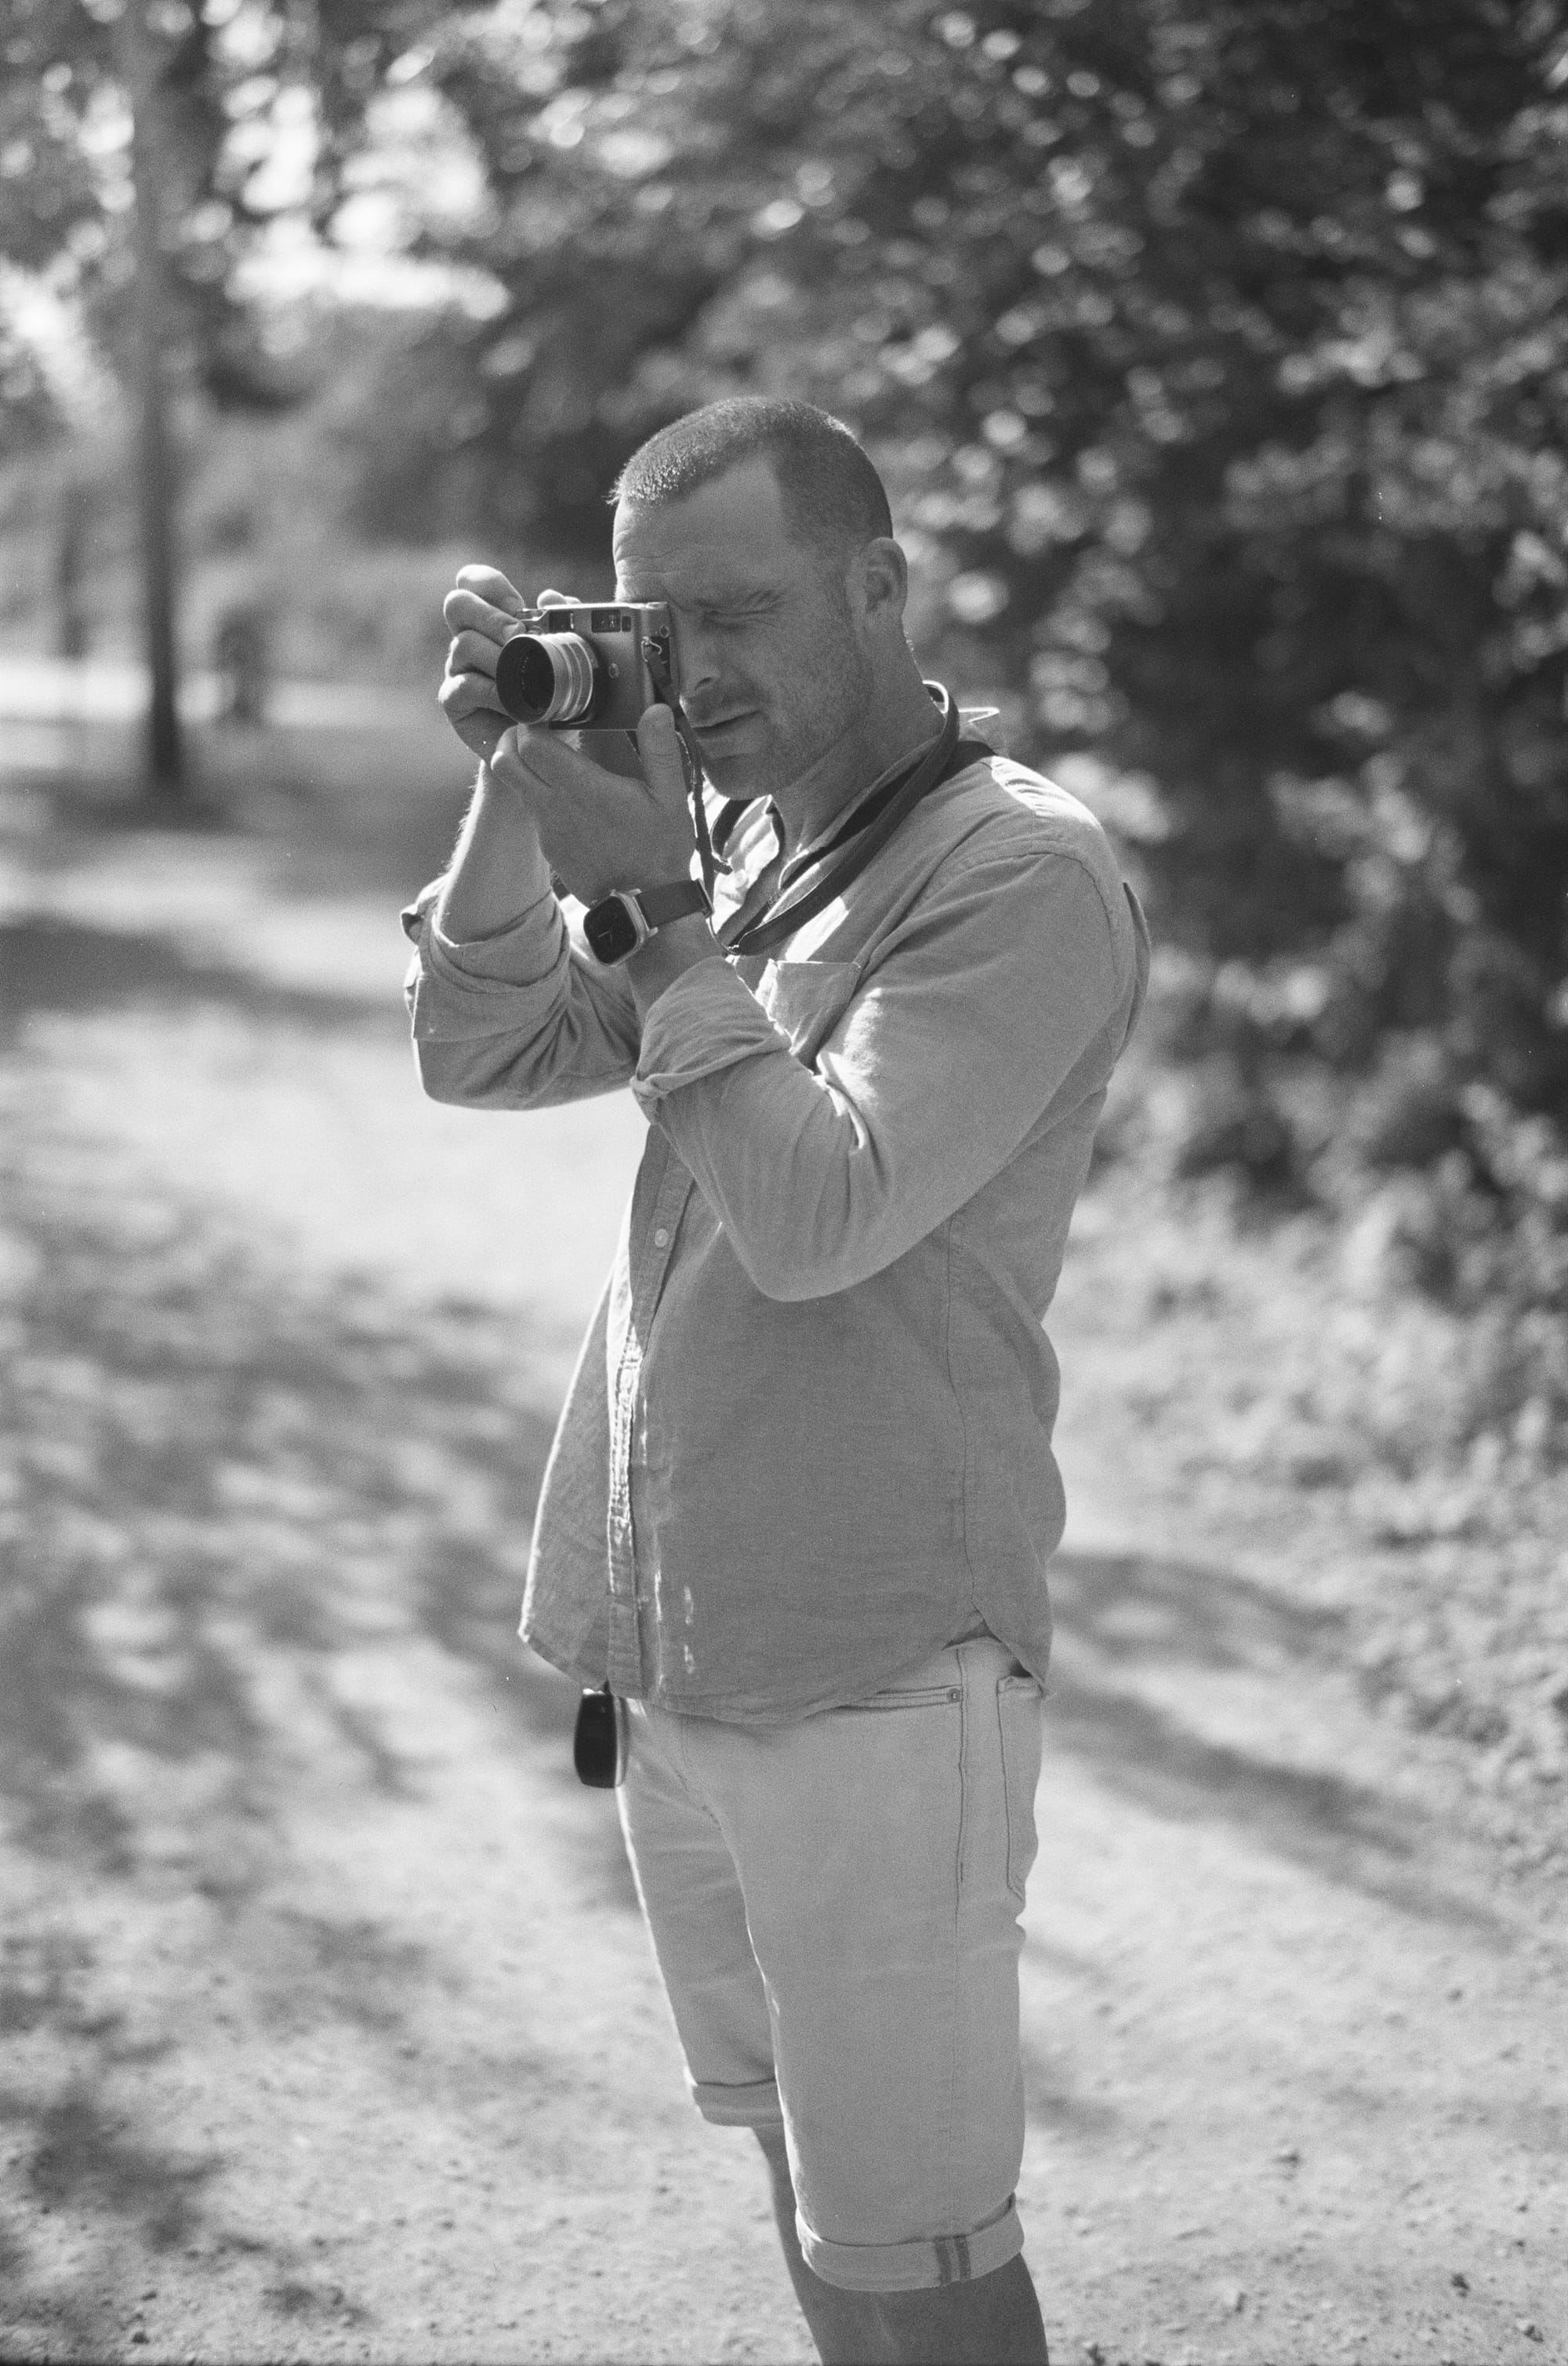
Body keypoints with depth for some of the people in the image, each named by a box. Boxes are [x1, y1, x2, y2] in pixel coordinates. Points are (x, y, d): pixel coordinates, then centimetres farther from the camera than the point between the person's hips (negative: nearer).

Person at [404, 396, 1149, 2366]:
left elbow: (820, 1214, -20)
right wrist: (514, 795, -4)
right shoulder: (746, 833, 11)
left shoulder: (1025, 874, -12)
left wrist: (656, 905, -17)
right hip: (673, 1661, 7)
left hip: (878, 1674, -7)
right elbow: (481, 1056, 9)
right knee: (803, 2182, 18)